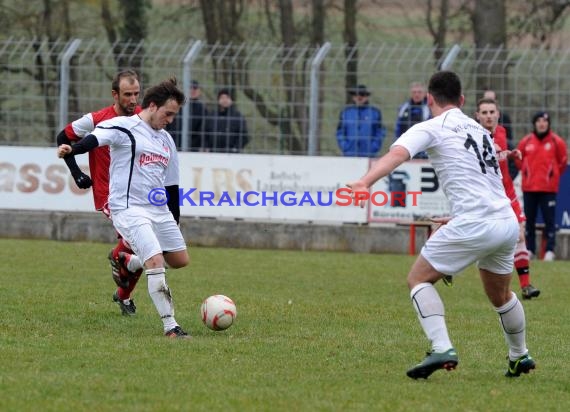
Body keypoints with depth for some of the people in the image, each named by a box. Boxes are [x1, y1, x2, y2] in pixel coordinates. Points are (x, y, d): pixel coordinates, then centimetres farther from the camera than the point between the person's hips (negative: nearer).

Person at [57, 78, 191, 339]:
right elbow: (96, 138, -25)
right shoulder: (124, 127, -7)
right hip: (130, 208, -8)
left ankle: (131, 263, 34)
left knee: (181, 260, 12)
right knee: (156, 261, -19)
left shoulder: (166, 140, 16)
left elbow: (171, 184, 22)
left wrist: (174, 219, 24)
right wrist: (71, 150, -45)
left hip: (160, 210, 8)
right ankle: (170, 326, -15)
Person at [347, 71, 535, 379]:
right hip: (508, 223, 7)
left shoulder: (431, 128, 0)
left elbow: (397, 154, -18)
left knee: (419, 278, 3)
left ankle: (442, 349, -15)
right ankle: (520, 356, 43)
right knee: (500, 295, 29)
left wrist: (365, 182, -34)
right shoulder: (479, 130, 22)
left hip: (475, 223, -7)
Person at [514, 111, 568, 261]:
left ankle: (550, 250, -4)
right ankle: (529, 249, 11)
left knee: (549, 219, -5)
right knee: (529, 220, 6)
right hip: (529, 187, 2)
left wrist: (553, 175, 11)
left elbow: (563, 161, 9)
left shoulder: (557, 141, -1)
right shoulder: (526, 141, 3)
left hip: (548, 188, -2)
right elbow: (519, 160, 16)